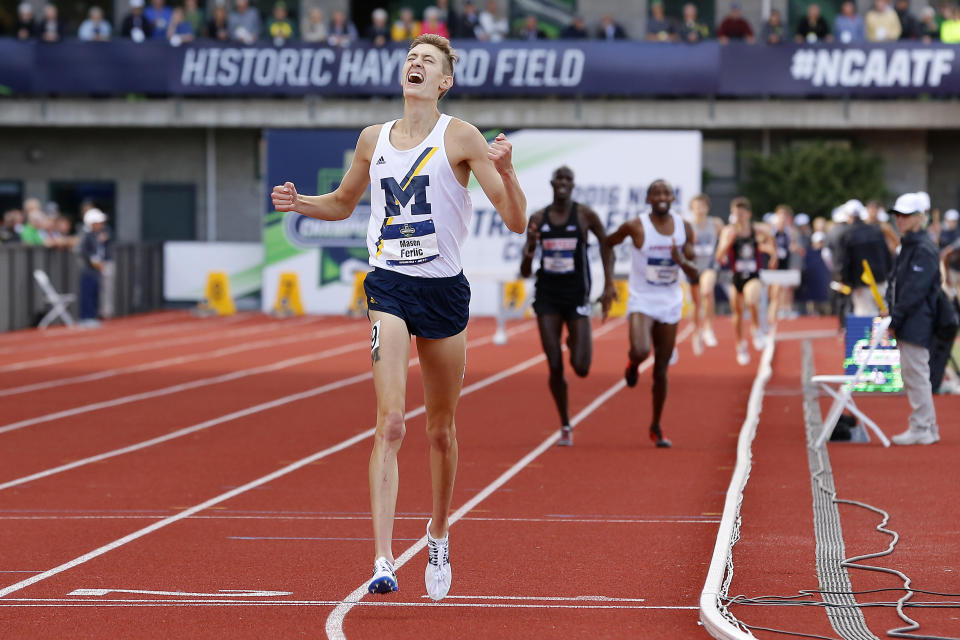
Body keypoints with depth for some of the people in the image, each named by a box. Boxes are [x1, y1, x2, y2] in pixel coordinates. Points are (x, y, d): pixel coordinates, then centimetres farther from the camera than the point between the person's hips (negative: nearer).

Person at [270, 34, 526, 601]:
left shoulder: (460, 138, -4)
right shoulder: (374, 140, 7)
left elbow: (516, 222, -7)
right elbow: (343, 203, 25)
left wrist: (506, 171, -25)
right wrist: (300, 203, 5)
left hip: (445, 289, -1)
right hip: (390, 287, 1)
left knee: (441, 431, 11)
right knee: (391, 423, -15)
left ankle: (438, 538, 36)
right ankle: (383, 562, -22)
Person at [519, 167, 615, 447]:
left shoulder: (585, 215, -3)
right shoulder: (537, 219, 3)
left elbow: (606, 245, 10)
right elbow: (525, 271, 6)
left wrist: (609, 285, 1)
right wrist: (529, 251, -16)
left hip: (576, 296, -2)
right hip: (547, 296, 2)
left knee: (580, 368, -8)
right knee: (555, 367, -5)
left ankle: (581, 346, 31)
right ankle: (565, 427, 12)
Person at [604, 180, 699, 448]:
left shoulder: (684, 228, 0)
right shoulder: (635, 227, -11)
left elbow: (693, 274, 2)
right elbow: (607, 243, 7)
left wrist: (681, 261, -20)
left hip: (670, 305, 3)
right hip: (642, 302, -3)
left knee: (661, 370, 7)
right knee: (641, 351, -29)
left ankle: (656, 427, 22)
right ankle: (632, 362, 9)